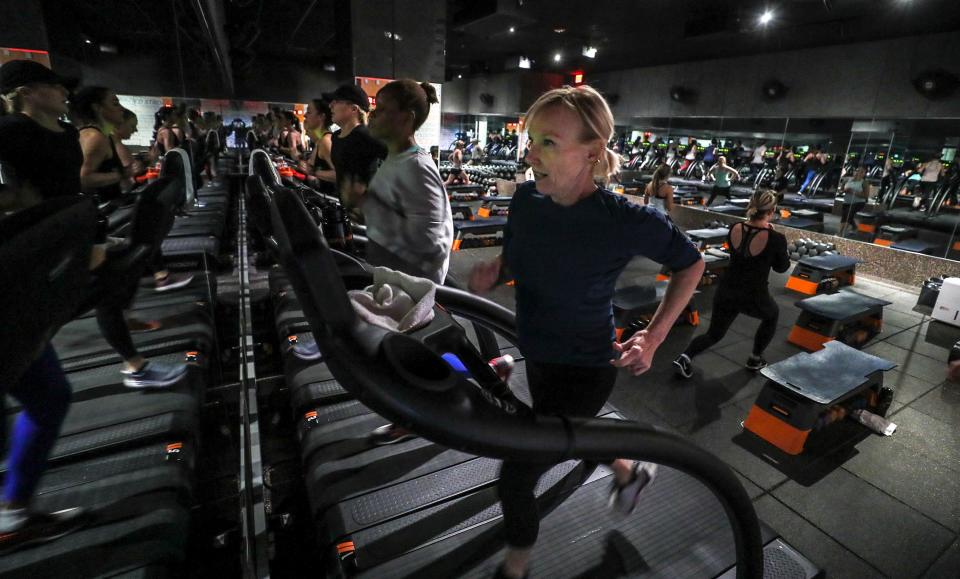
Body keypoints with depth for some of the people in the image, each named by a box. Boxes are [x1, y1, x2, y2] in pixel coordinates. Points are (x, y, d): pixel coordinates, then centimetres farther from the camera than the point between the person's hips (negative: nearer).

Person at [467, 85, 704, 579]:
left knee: (514, 477, 2)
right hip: (536, 354, 7)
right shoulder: (526, 198, -13)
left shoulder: (626, 221, -27)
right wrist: (492, 274, -18)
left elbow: (690, 264, -8)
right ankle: (630, 471, 64)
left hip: (583, 370, -6)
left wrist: (652, 338, -15)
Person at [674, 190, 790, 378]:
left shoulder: (734, 229, -5)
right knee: (772, 315, 33)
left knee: (714, 334, 19)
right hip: (753, 297, -3)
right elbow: (781, 267, 1)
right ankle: (755, 359, 36)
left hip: (725, 292, 3)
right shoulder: (775, 238, -17)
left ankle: (686, 356, -8)